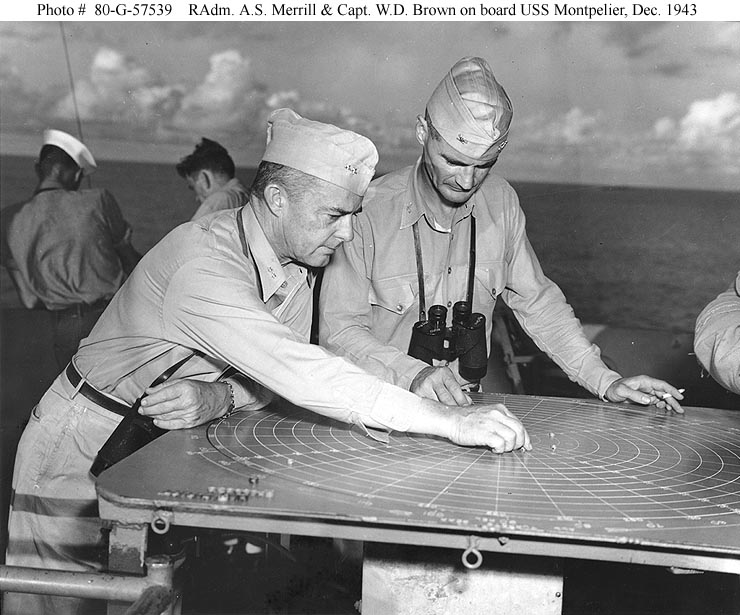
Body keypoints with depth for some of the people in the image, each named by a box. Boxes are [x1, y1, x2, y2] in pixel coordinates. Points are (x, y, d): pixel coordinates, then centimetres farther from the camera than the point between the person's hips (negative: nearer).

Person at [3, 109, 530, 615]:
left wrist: (219, 397, -27)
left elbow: (276, 378, -4)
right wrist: (448, 422, -44)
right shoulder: (204, 262, -34)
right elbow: (299, 374, -43)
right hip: (83, 449, -6)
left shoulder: (296, 263, -7)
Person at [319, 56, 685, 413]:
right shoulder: (368, 211, -15)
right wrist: (415, 375, -29)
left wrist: (605, 380, 0)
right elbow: (338, 329, -14)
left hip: (468, 401, 3)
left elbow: (537, 302, 8)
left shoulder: (501, 201, 0)